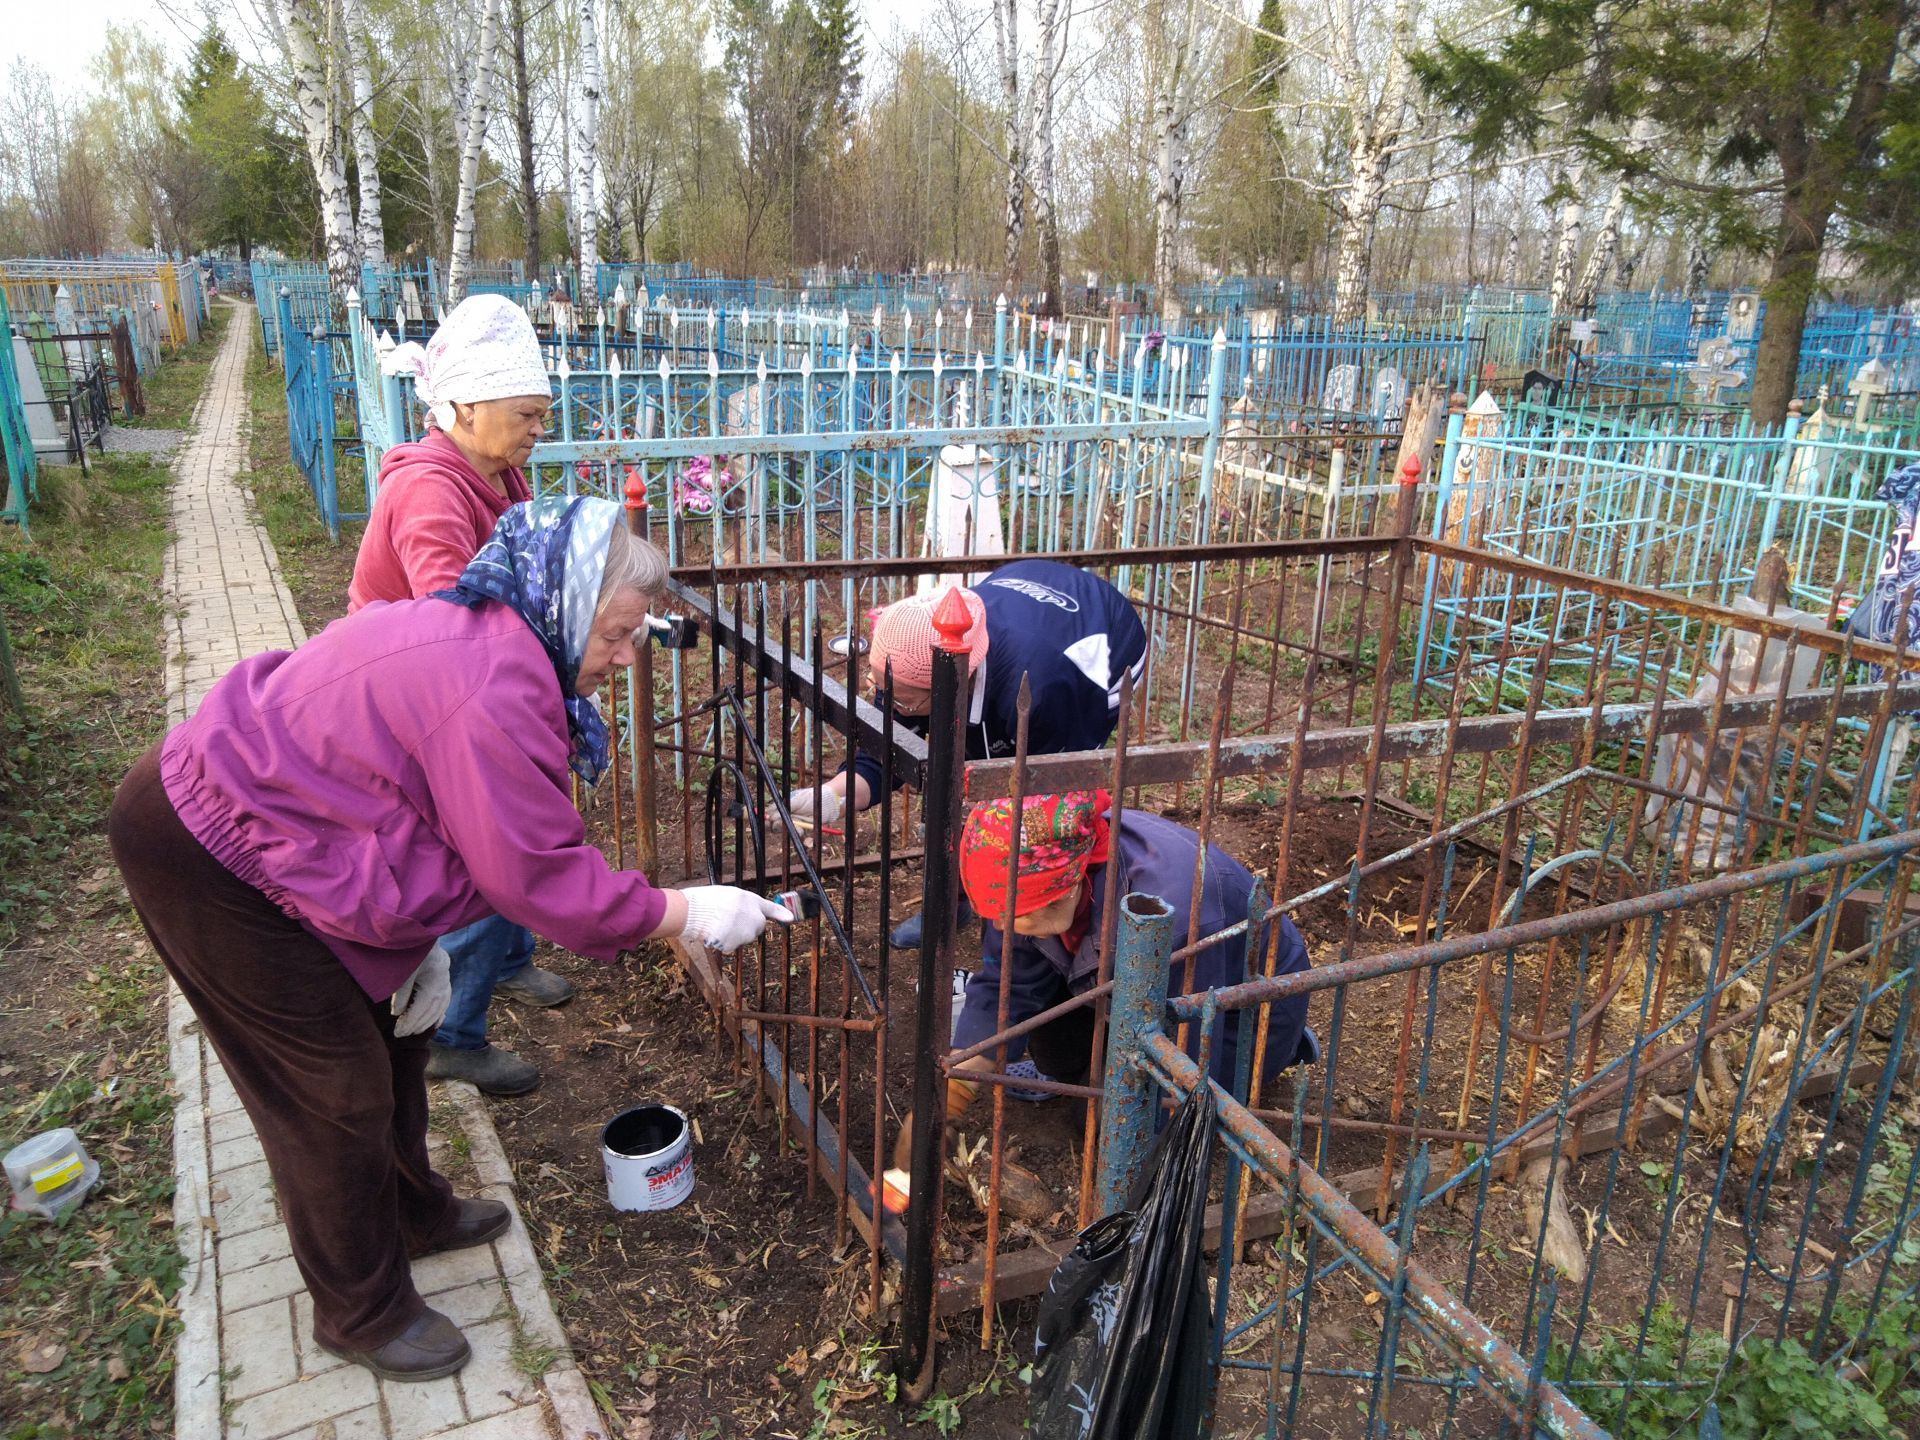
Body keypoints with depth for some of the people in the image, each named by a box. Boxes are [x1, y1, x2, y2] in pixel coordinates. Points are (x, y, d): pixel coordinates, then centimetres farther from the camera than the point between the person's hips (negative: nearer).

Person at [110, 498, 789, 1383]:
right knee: (338, 1087, 2)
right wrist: (689, 914, -18)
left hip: (259, 806, 10)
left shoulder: (478, 639, 2)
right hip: (208, 857, -10)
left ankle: (412, 1214, 42)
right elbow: (540, 876, -27)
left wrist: (418, 949, 4)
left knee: (393, 1029, 20)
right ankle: (361, 1313, 23)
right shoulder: (492, 694, -32)